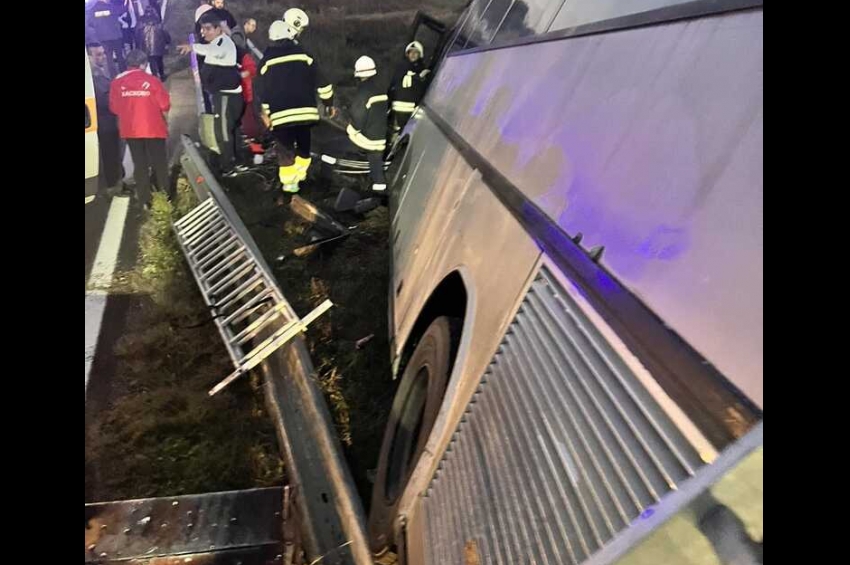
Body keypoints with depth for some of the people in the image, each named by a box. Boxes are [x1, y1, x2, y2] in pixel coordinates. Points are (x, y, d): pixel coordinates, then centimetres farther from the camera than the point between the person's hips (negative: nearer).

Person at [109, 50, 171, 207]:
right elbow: (165, 105, -6)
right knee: (159, 164, 9)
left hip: (130, 130, 3)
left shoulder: (117, 83, 0)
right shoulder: (152, 81, -10)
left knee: (139, 165, 11)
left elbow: (114, 108, 5)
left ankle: (145, 201, 14)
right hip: (153, 128, -3)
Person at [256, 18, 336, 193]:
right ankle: (300, 175, 28)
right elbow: (321, 81, 3)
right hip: (305, 110, 1)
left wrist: (265, 112, 18)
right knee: (303, 144, 19)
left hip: (280, 114, -1)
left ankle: (289, 182, 7)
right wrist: (329, 103, 13)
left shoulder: (267, 60, 4)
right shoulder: (303, 54, 5)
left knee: (285, 149, 6)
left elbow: (261, 89, 7)